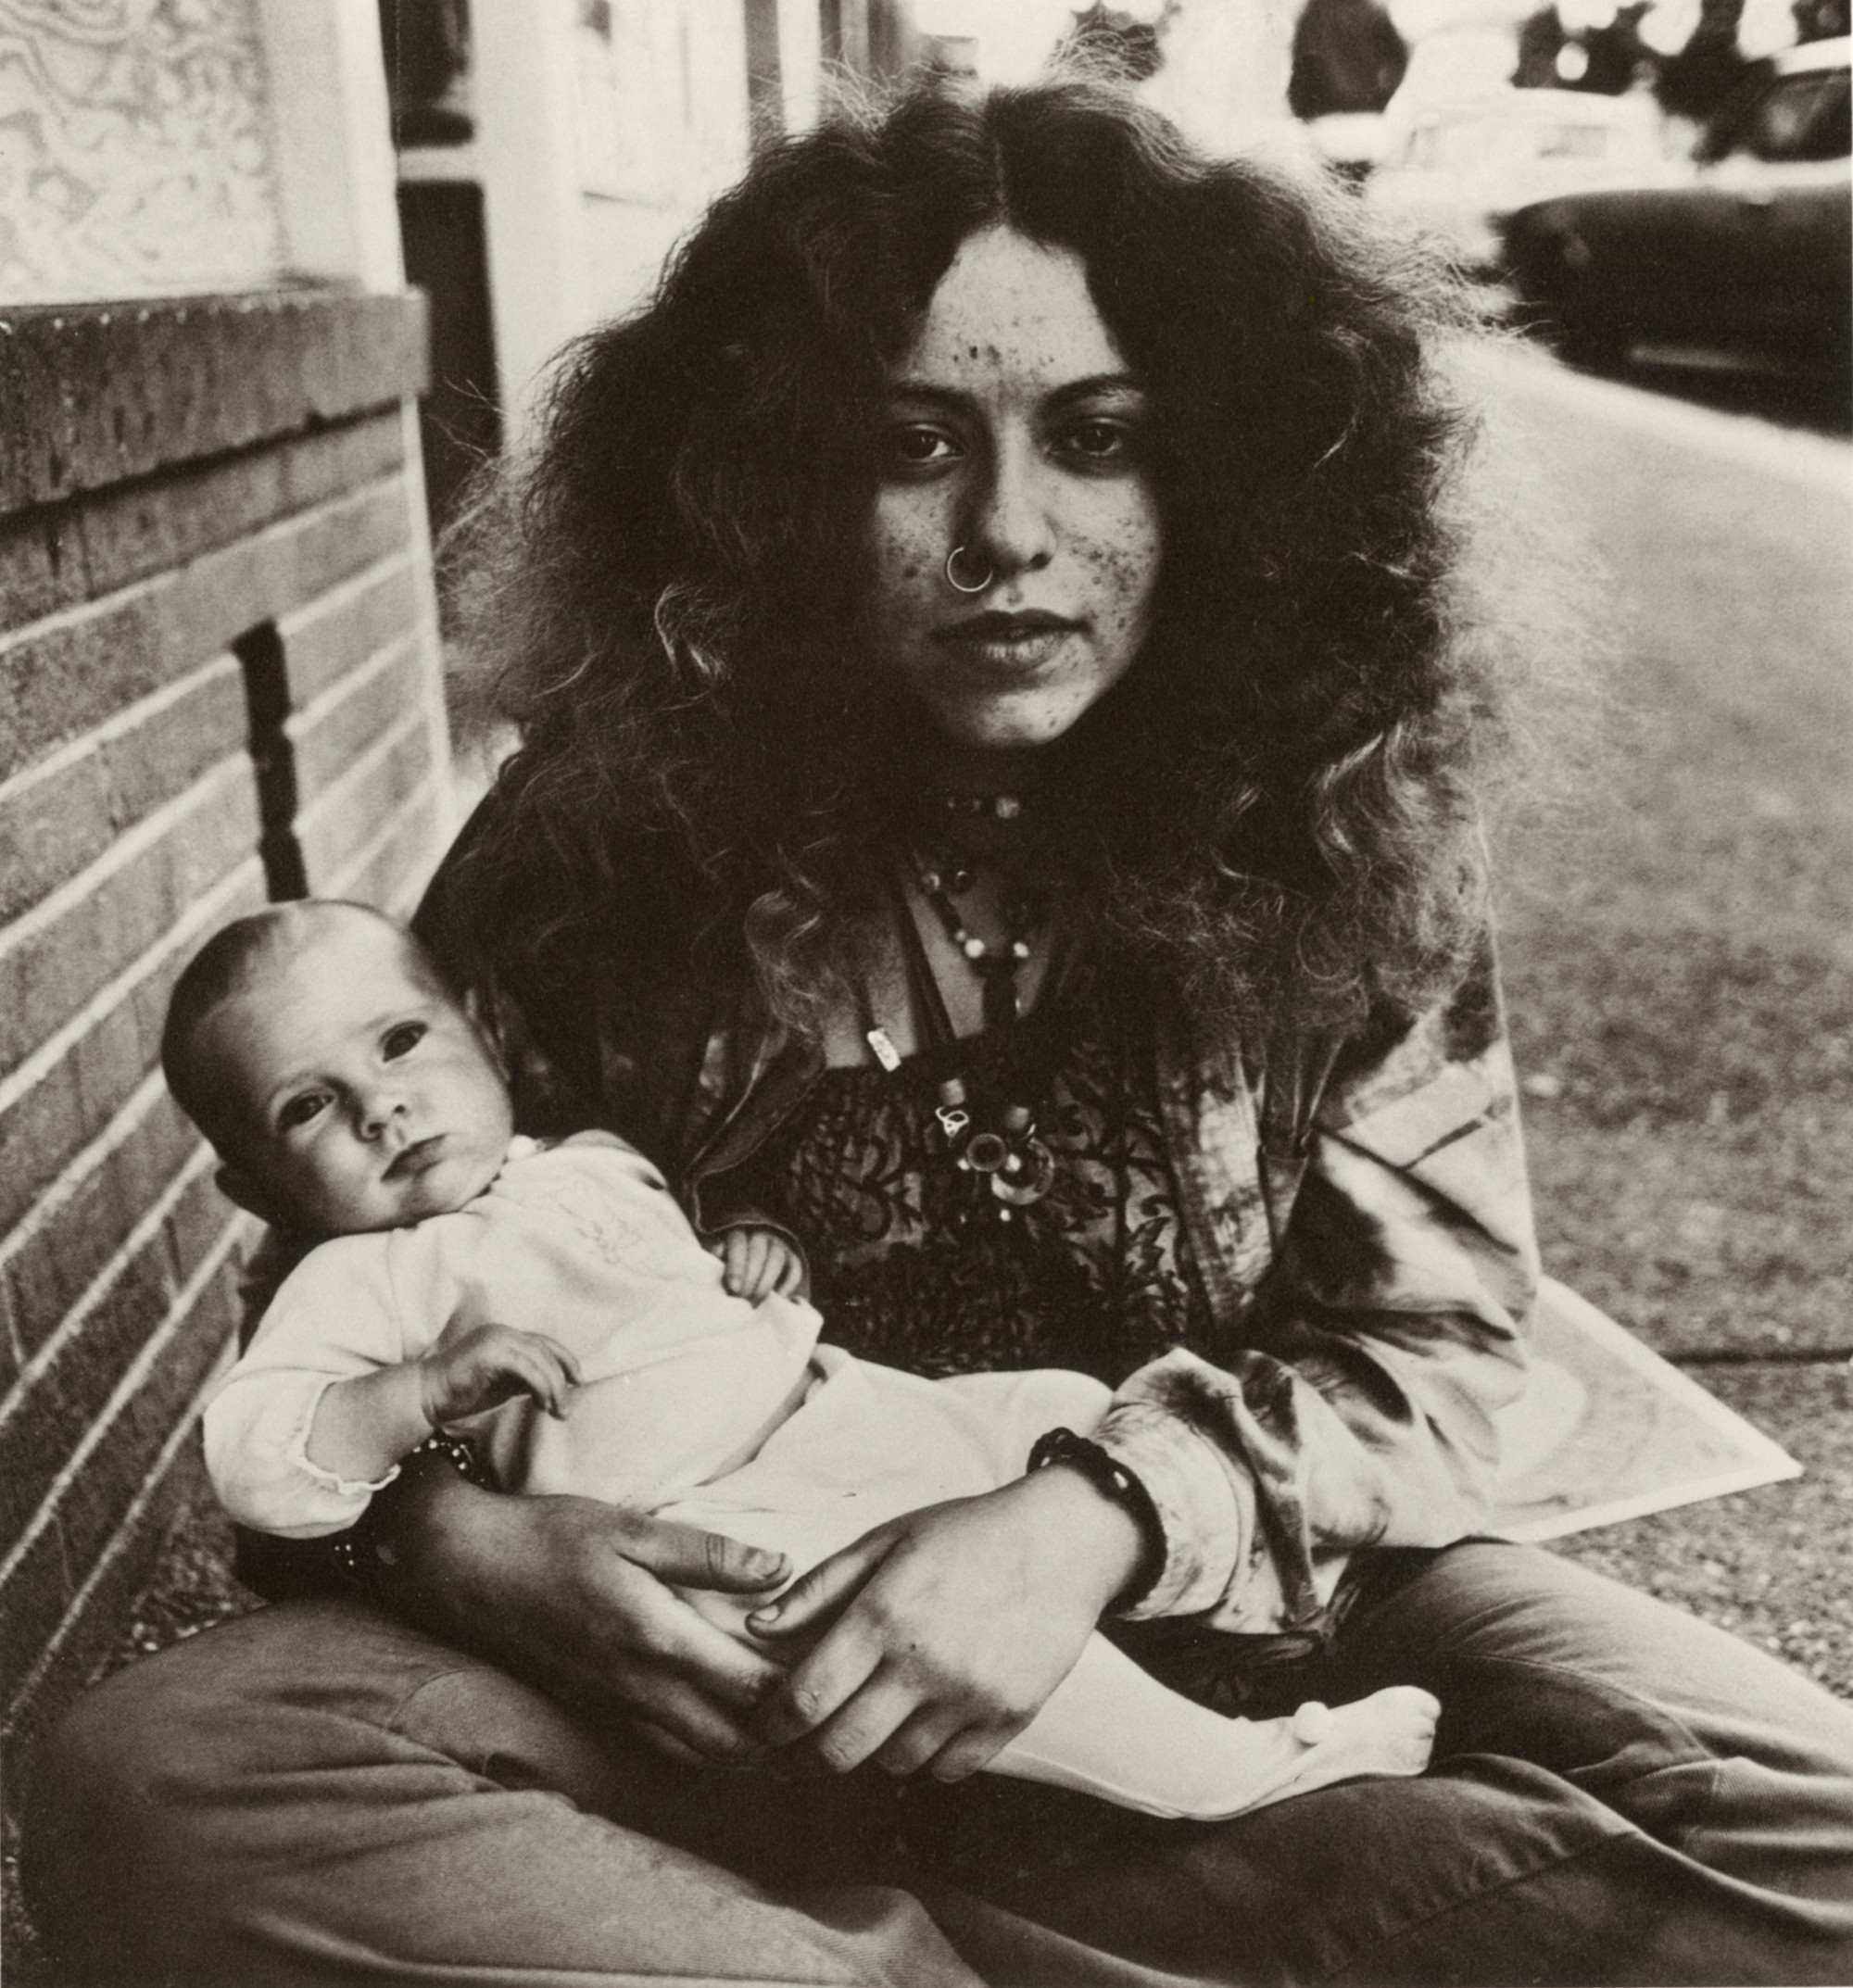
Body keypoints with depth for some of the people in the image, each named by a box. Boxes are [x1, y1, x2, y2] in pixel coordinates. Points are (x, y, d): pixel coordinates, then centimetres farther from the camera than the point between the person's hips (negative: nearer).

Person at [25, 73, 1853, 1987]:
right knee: (151, 1791, -22)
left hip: (1223, 1634, 2)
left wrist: (1101, 1518, -24)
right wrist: (455, 1535, -22)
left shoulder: (1339, 823, -8)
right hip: (747, 1657, -1)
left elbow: (1433, 1346, -6)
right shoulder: (616, 822, -9)